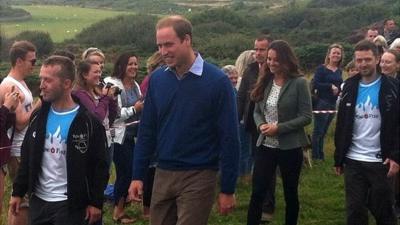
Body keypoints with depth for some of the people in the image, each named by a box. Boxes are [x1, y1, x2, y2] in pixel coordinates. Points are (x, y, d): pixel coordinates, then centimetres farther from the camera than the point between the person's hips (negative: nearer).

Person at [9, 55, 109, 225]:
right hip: (38, 200, 5)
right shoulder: (39, 117, 4)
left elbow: (100, 165, -8)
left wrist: (96, 202, -9)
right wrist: (18, 192, 9)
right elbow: (27, 157, 11)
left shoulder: (88, 121, -11)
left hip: (71, 204, -5)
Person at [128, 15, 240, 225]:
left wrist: (228, 189, -8)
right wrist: (137, 175, 4)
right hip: (163, 174, 4)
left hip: (199, 177, -4)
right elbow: (147, 130, 7)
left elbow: (229, 138, -9)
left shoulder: (217, 81, -11)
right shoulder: (157, 79, 1)